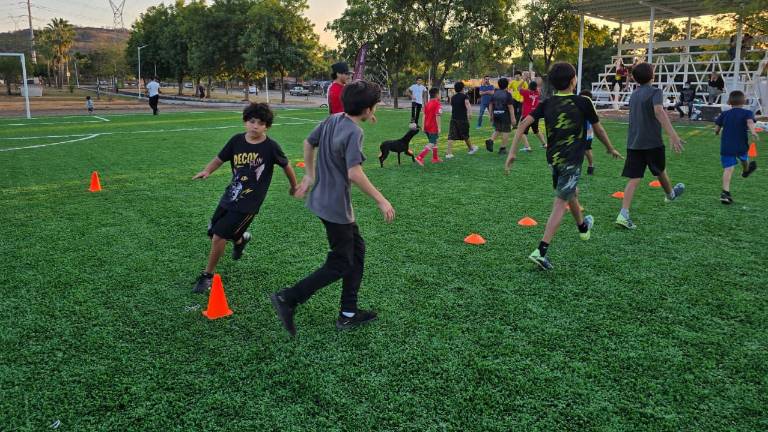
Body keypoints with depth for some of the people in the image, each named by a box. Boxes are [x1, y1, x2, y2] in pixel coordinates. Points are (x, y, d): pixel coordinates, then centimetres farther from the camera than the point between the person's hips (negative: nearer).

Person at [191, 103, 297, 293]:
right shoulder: (236, 141, -3)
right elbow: (219, 159, 5)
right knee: (213, 232, 16)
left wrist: (294, 186, 16)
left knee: (219, 235, -11)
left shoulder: (270, 147, -12)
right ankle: (241, 239, 48)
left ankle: (207, 275, 11)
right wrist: (207, 171, -16)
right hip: (229, 196, 5)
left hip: (249, 203, -5)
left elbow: (286, 166, 3)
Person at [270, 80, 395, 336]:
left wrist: (309, 176, 26)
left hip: (323, 199, 9)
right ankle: (287, 299, 1)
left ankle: (349, 314, 22)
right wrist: (381, 200, -22)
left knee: (357, 249, 17)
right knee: (340, 265, 3)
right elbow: (354, 173, -30)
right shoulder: (353, 132, -22)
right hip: (336, 207, -9)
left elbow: (308, 143, 17)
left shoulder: (332, 120, 4)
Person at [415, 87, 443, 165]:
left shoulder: (427, 103, 9)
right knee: (431, 144, -5)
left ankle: (435, 158, 30)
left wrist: (423, 126, 14)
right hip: (433, 128, -8)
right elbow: (437, 116, -19)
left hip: (427, 127, 8)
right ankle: (420, 157, -16)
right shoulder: (437, 104, -14)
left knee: (434, 142, 21)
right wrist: (439, 128, -16)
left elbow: (424, 115, 10)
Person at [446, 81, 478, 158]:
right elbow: (467, 103, -22)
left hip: (453, 118, 4)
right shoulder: (464, 96, -3)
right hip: (462, 118, -4)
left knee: (451, 136, -3)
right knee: (465, 135, 13)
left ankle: (448, 153, -13)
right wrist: (470, 112, -35)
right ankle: (471, 148, 34)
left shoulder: (453, 97, 14)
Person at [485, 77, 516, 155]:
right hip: (505, 115, -5)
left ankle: (490, 141, -8)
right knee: (506, 131, 5)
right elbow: (510, 107, -13)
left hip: (496, 114, 5)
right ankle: (502, 148, 6)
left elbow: (491, 105, 8)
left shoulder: (494, 93, 5)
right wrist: (513, 118, -11)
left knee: (497, 130, 17)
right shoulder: (507, 94, -9)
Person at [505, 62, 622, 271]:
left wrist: (512, 152, -5)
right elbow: (598, 130, 3)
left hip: (553, 158, 6)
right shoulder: (583, 103, -8)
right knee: (560, 203, -6)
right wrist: (611, 149, 20)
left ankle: (583, 227, 55)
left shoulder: (547, 104, 3)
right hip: (571, 160, -6)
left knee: (572, 192, 29)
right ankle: (541, 251, -16)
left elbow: (523, 124, -7)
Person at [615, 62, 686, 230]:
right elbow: (659, 111, -27)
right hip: (652, 142, -5)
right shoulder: (655, 92, -8)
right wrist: (672, 134, -36)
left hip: (633, 143, 5)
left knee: (634, 179, -1)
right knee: (661, 171, 21)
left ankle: (623, 214, -15)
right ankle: (670, 194, 50)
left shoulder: (634, 95, 14)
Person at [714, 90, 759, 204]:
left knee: (728, 169, -6)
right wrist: (753, 131, -38)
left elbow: (717, 129, 6)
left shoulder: (724, 114, 5)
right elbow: (750, 121, -23)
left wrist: (717, 132, 28)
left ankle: (725, 192, -21)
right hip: (741, 146, -1)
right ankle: (746, 170, 66)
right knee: (744, 159, 33)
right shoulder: (747, 113, -2)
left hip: (726, 147, 1)